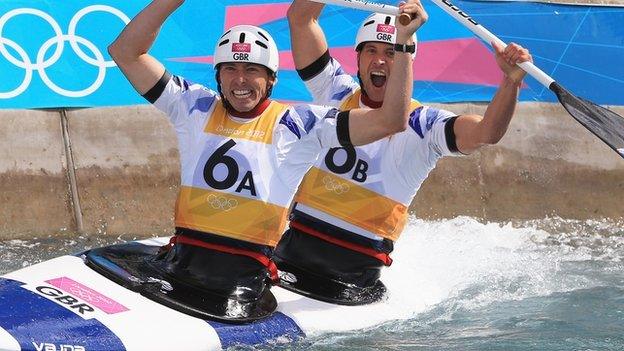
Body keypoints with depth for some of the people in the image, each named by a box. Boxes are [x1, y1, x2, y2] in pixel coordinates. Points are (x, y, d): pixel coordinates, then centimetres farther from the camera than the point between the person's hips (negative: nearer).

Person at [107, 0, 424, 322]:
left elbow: (390, 120, -2)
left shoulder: (296, 124, 4)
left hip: (247, 275, -2)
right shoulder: (194, 108, 11)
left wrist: (403, 42, -8)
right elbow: (126, 52, 6)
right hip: (182, 260, 2)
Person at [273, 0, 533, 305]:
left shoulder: (423, 124, 0)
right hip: (296, 243, 2)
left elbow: (486, 133, -18)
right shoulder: (336, 94, 8)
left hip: (357, 266, -2)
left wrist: (510, 82, -35)